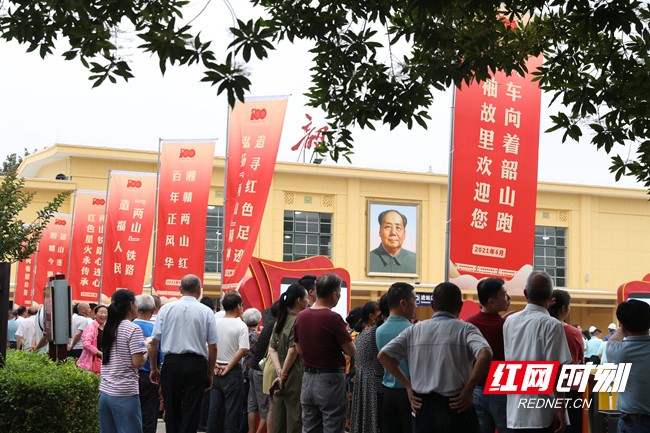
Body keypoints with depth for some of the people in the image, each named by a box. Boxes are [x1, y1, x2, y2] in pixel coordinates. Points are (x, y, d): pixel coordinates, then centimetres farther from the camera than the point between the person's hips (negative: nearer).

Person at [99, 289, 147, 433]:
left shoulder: (108, 329, 12)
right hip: (125, 394, -7)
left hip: (105, 392, 7)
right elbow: (138, 362, -15)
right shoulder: (133, 329, -10)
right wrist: (146, 350, 5)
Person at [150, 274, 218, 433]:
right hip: (196, 365, -1)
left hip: (171, 362, 1)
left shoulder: (166, 309, 2)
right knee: (191, 413, 2)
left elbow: (154, 342, 1)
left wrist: (154, 368, 10)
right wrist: (210, 374, 8)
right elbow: (213, 347, -1)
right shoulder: (206, 312, 0)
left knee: (171, 410, 13)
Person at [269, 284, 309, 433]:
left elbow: (272, 349, 8)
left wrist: (279, 370, -3)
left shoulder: (280, 321, 13)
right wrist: (283, 373, -8)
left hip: (281, 380, 8)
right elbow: (293, 351, -17)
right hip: (295, 379, -8)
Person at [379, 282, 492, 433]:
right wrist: (468, 390, -13)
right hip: (455, 408, -4)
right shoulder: (465, 329, -4)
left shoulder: (415, 329, 7)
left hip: (423, 408, 4)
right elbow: (485, 355, -22)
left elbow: (384, 355, 6)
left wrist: (408, 385, 8)